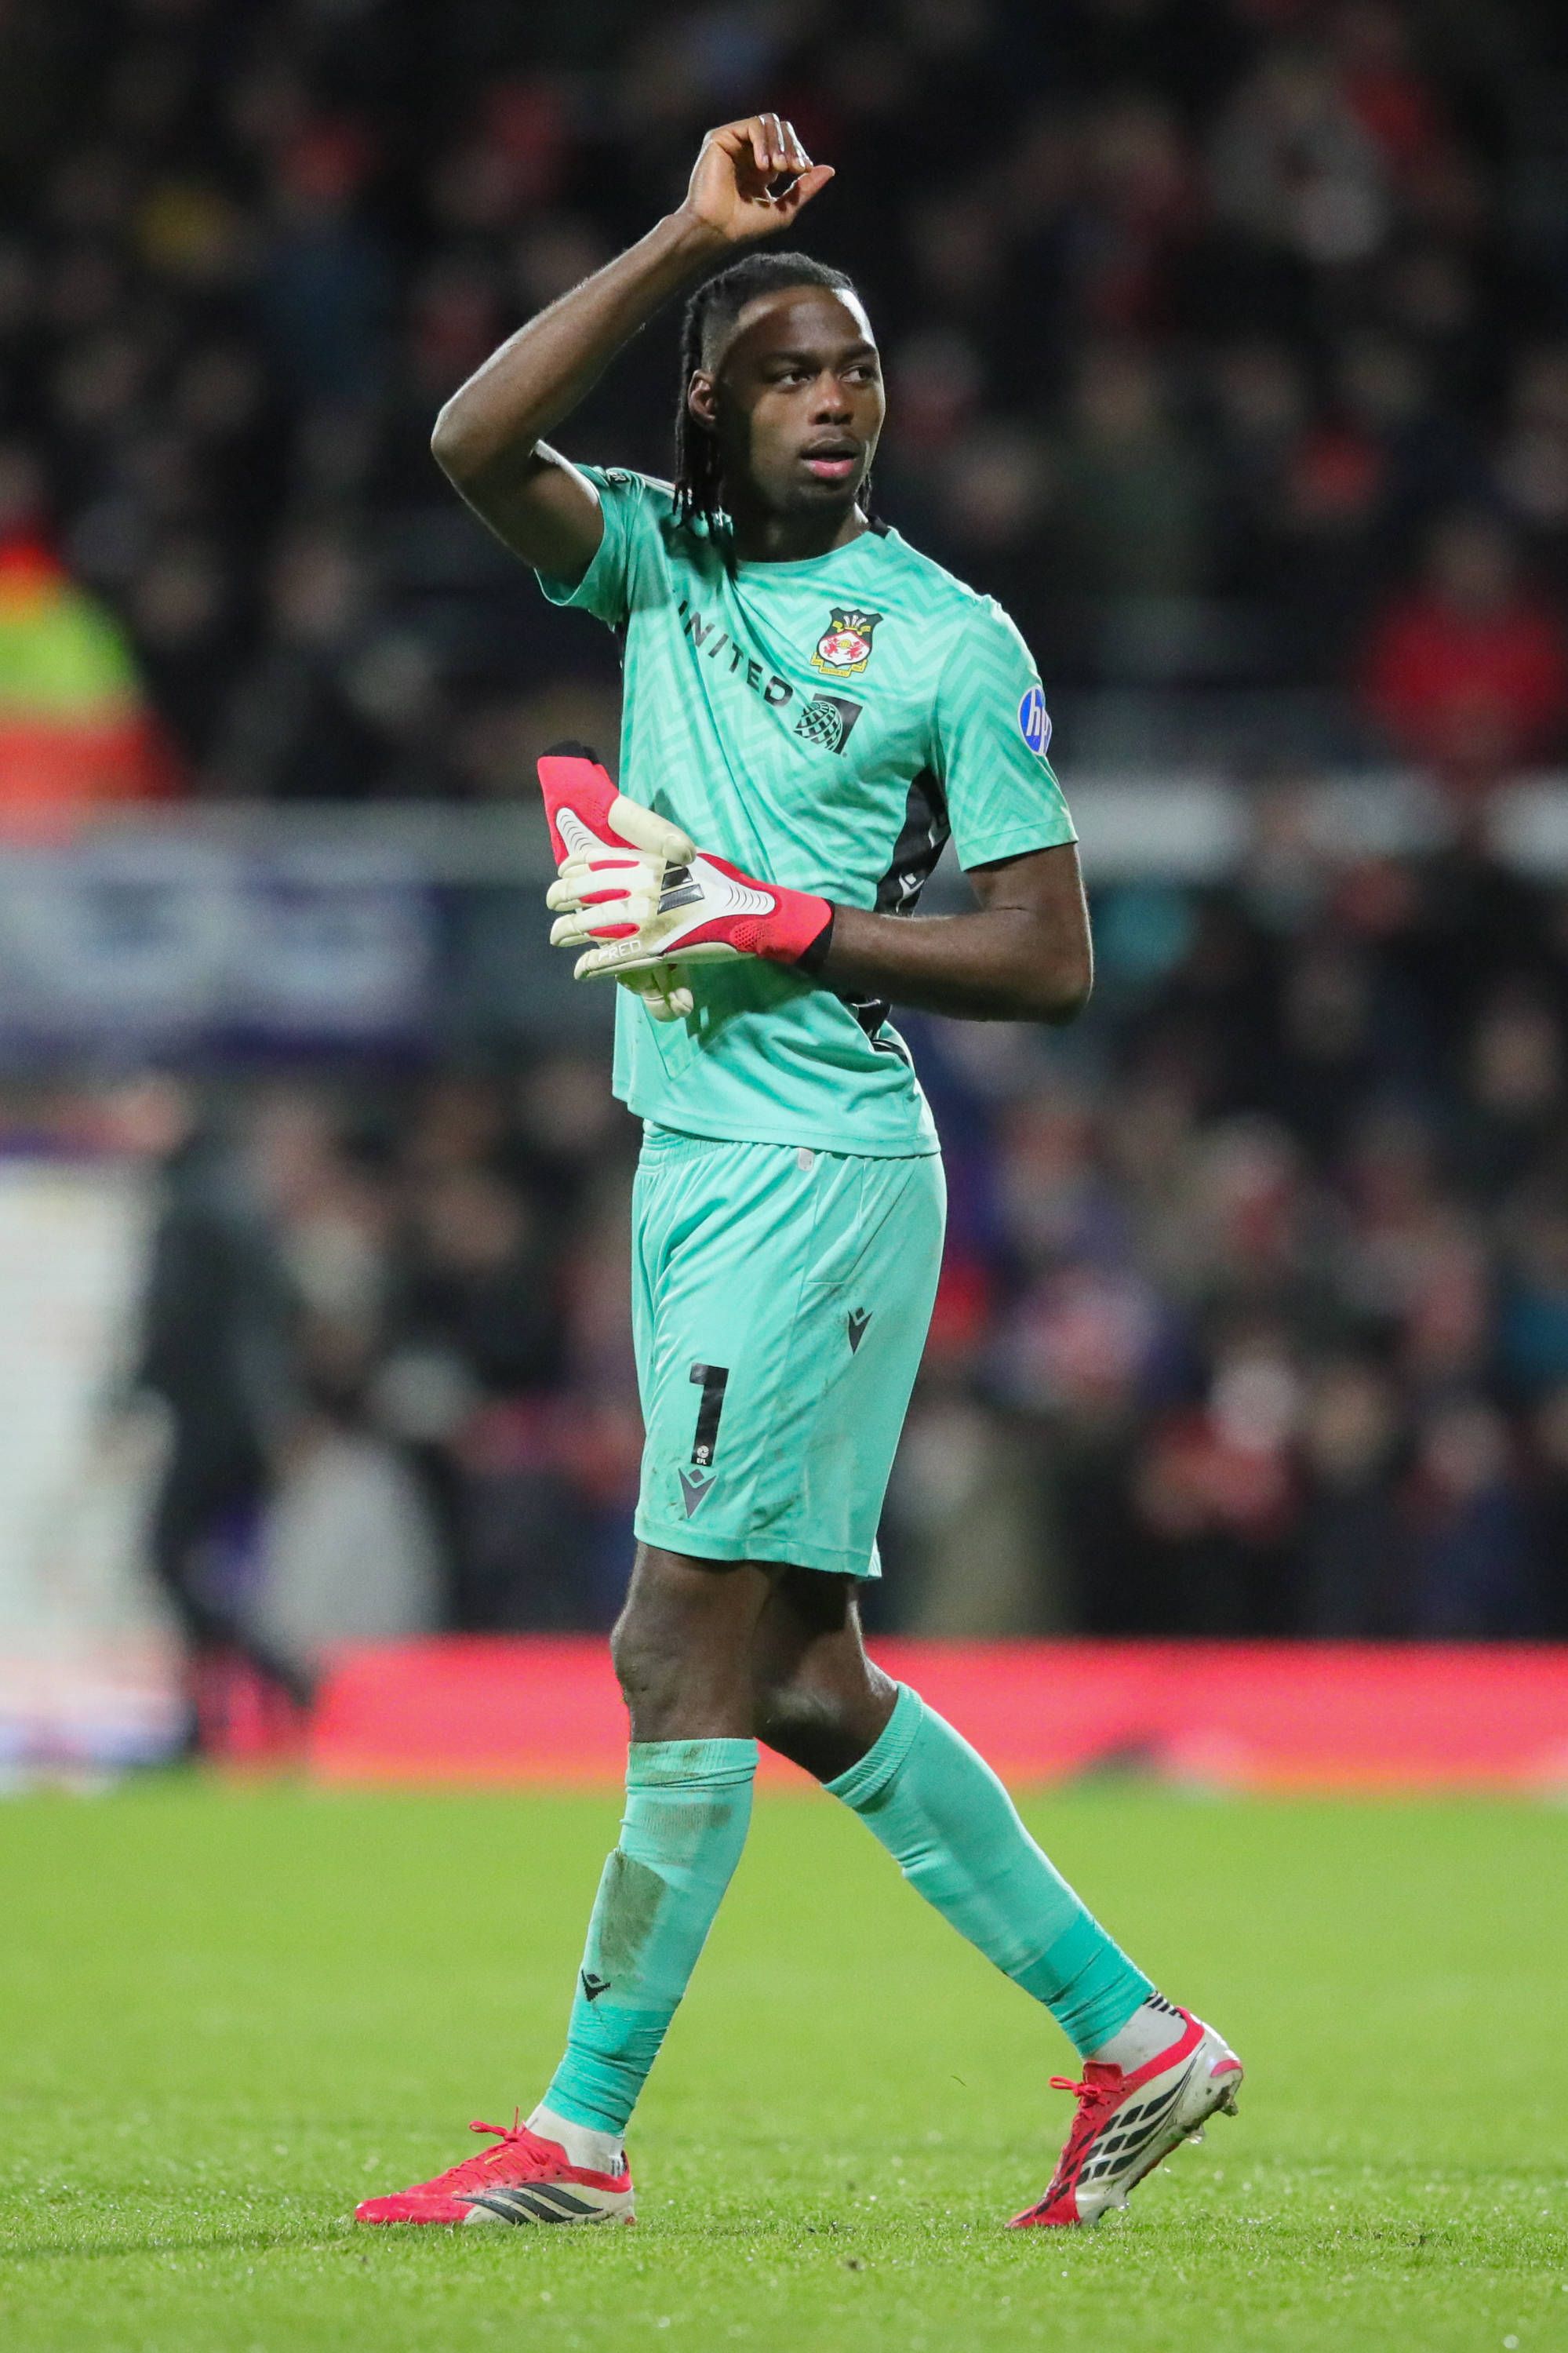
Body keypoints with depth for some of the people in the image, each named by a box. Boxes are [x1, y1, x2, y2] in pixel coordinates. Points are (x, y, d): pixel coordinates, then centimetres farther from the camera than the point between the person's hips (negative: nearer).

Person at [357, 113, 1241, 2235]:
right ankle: (1131, 2038, 17)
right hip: (692, 1161, 7)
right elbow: (475, 441, -10)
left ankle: (582, 2134, -4)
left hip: (819, 1167, -7)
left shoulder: (950, 641, -5)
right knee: (797, 1673, 9)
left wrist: (786, 927, -14)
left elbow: (1049, 962, -5)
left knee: (687, 1649, -8)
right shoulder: (659, 560, 9)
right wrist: (690, 239, -12)